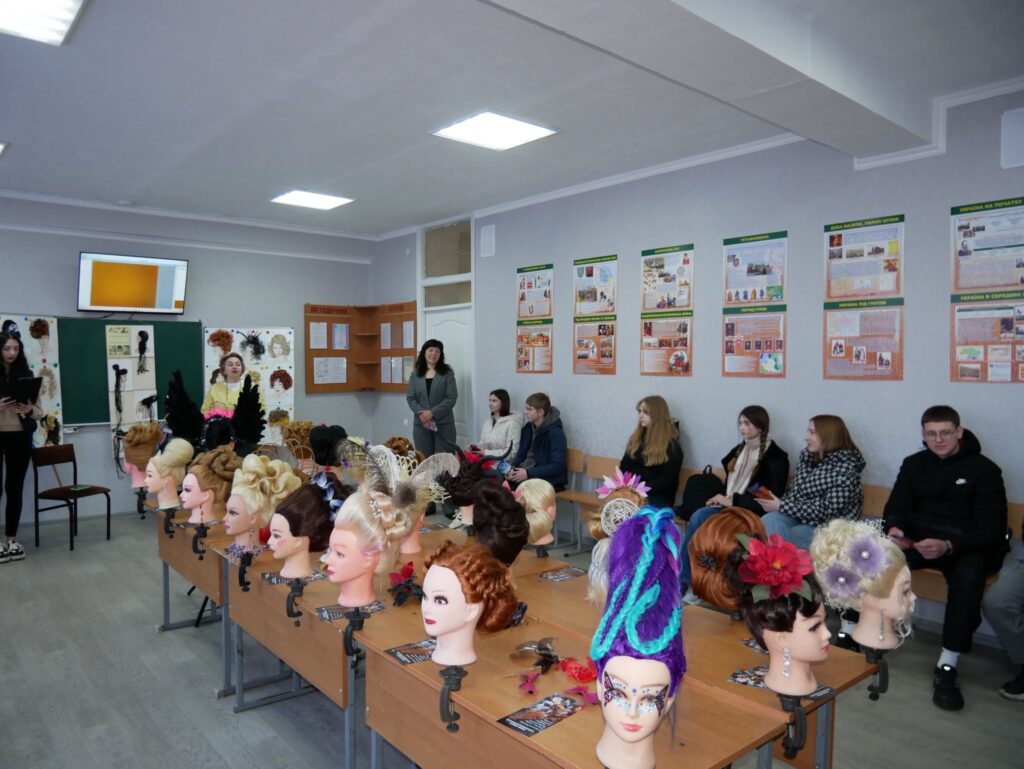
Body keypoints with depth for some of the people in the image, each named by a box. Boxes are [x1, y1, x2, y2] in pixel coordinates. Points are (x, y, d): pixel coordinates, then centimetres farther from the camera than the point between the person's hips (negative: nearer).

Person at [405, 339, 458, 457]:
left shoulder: (447, 373, 1)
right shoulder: (415, 375, 10)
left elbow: (451, 398, -7)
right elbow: (410, 398, 5)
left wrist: (432, 413, -14)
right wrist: (421, 414, -13)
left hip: (443, 424, -2)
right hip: (421, 424, 3)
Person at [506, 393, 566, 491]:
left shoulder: (555, 432, -13)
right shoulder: (528, 428, 8)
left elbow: (557, 466, -19)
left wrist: (528, 473, -24)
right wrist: (512, 469, -7)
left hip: (549, 480, -6)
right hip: (527, 472, 6)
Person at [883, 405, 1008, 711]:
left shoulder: (984, 469, -2)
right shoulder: (913, 464, 11)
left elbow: (991, 530, -11)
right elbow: (895, 509, 7)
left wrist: (949, 546, -30)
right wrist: (894, 529, -19)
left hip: (966, 547, -3)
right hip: (918, 541, 4)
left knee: (969, 575, -37)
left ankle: (947, 668, -31)